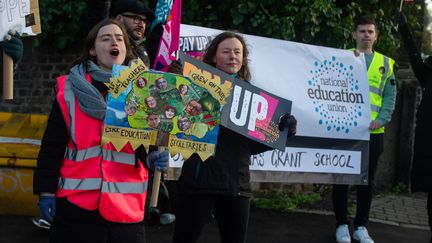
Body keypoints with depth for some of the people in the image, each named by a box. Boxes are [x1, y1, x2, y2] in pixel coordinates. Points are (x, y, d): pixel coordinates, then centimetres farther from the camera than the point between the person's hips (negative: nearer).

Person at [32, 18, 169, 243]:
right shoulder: (70, 89, 3)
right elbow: (52, 146, 2)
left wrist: (152, 158, -14)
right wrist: (46, 191, -2)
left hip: (126, 207, 2)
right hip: (75, 205, -1)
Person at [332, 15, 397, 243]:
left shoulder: (385, 63, 10)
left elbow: (390, 96, 7)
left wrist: (381, 120, -8)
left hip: (373, 132, 2)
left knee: (367, 179, 9)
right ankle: (342, 224, 16)